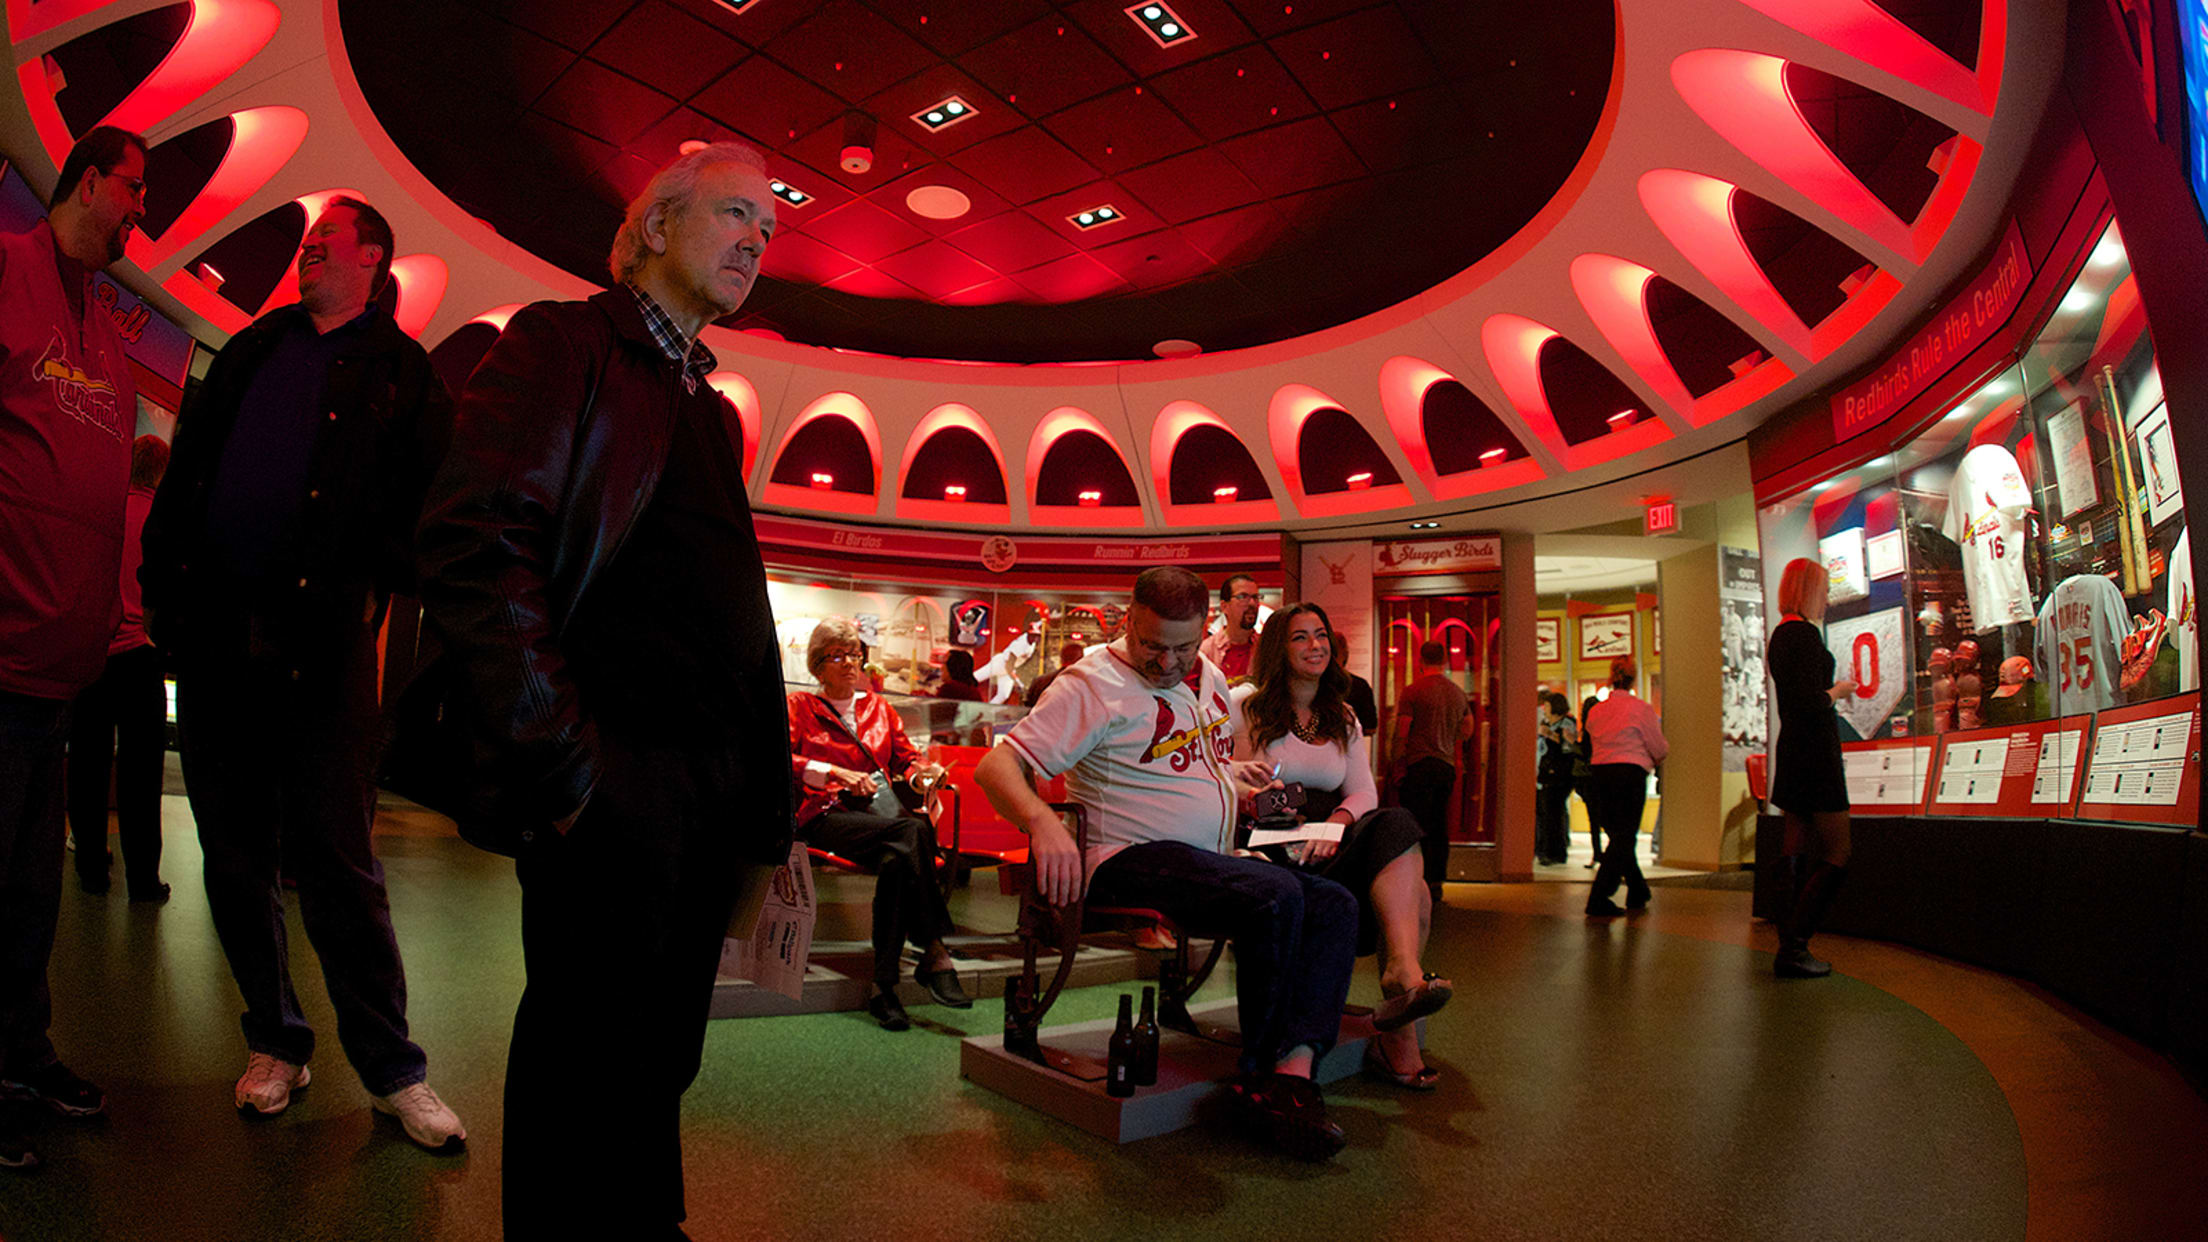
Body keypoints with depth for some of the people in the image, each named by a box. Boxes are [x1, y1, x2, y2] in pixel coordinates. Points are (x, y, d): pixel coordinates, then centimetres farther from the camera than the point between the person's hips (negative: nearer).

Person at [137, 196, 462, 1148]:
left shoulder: (405, 376, 6)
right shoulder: (253, 349, 19)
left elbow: (424, 505, -1)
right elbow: (185, 468, 17)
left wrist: (367, 595, -12)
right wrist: (164, 580, 6)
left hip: (321, 643, -5)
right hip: (216, 633, 5)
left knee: (338, 864, -4)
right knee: (235, 856, 9)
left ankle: (393, 1070, 5)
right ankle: (276, 1042, 24)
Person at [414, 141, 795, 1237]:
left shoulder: (713, 409, 21)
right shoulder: (562, 341, -1)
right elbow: (476, 549, -15)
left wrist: (763, 793, 9)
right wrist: (565, 766, -20)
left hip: (715, 780, 7)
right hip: (610, 781, -7)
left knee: (659, 1056, 18)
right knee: (587, 1056, 4)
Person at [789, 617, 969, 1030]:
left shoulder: (878, 708, 27)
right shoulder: (800, 705, 16)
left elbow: (907, 758, 23)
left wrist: (924, 771, -2)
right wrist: (835, 773, -14)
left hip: (880, 810, 4)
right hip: (827, 814, -3)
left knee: (898, 859, -36)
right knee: (911, 832, -36)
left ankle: (884, 987, -36)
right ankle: (934, 953, -36)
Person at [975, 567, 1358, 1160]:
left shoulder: (1209, 678, 17)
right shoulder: (1093, 684, -8)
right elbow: (997, 766, -16)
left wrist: (1238, 783, 11)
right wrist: (1044, 823, -36)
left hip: (1213, 860, 8)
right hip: (1133, 863, -8)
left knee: (1336, 905, -11)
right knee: (1275, 896, -29)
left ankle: (1294, 1071, -23)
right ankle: (1258, 1079, -13)